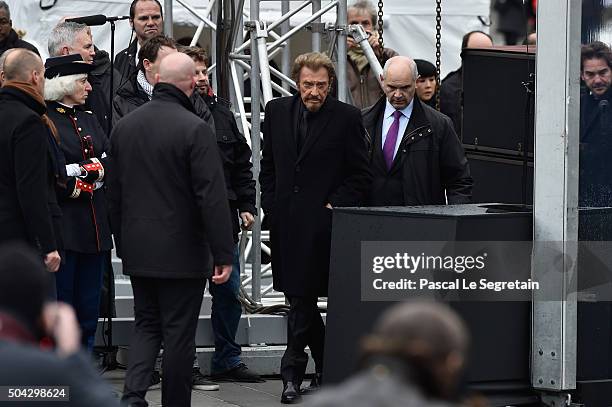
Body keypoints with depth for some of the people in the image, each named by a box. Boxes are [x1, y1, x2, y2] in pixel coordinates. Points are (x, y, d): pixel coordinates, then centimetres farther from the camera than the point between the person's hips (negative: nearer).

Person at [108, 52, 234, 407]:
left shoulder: (124, 126, 5)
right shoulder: (195, 129, -16)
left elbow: (115, 192, 12)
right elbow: (213, 197, -18)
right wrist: (223, 254, -14)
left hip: (137, 252, 6)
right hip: (182, 251, -5)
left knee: (146, 324, 15)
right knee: (179, 332, 4)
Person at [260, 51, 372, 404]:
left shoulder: (347, 118, -3)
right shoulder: (277, 111, 9)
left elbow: (361, 175, 0)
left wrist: (334, 206, -8)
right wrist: (271, 206, 7)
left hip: (323, 222, -5)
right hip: (286, 221, 5)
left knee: (301, 298, -7)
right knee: (301, 297, 9)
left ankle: (293, 372, 1)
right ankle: (327, 366, 23)